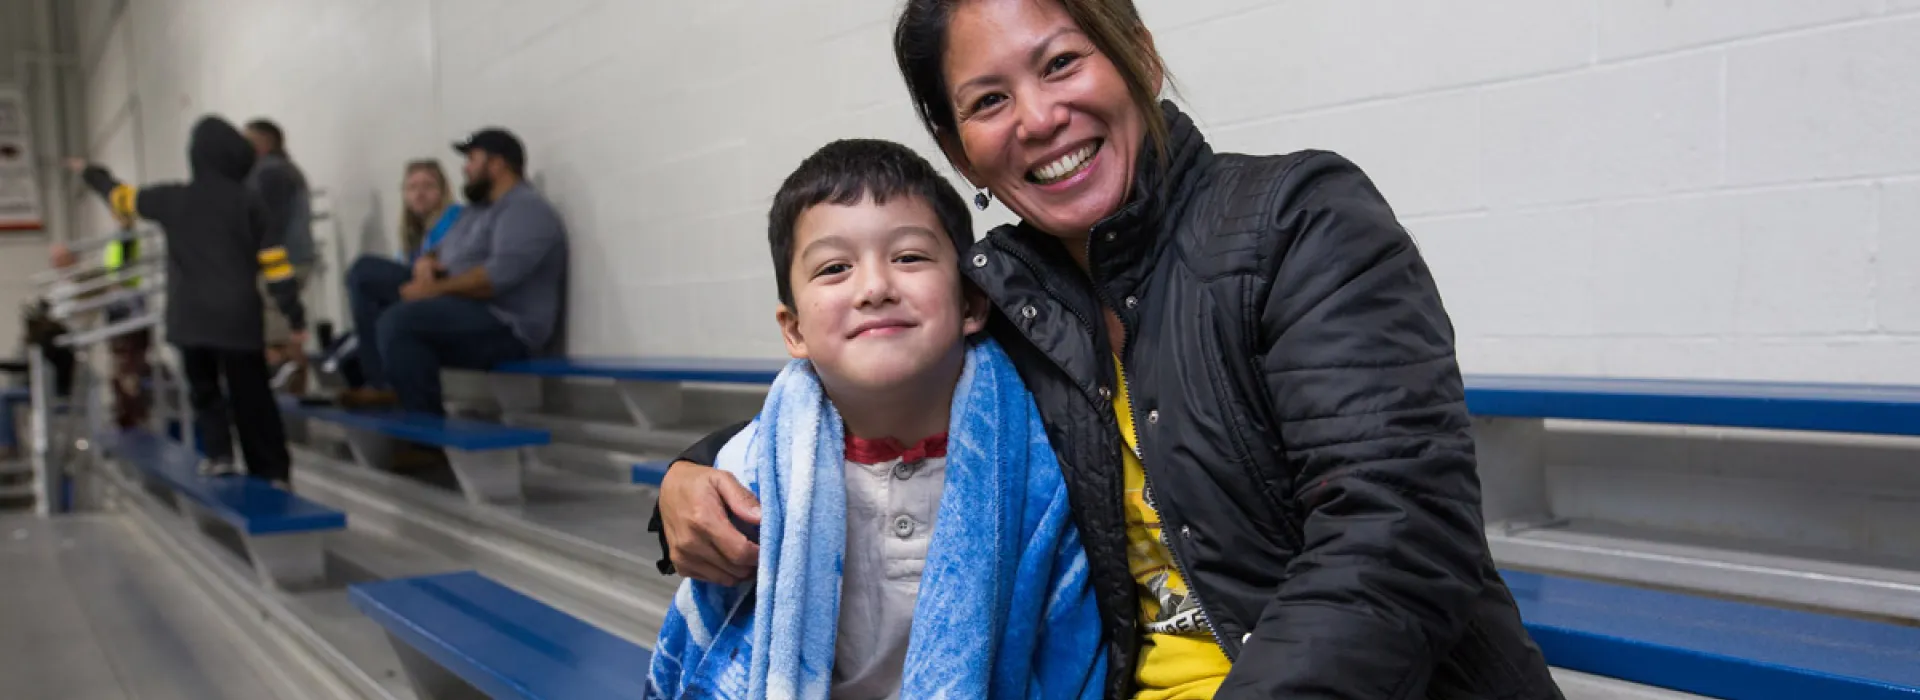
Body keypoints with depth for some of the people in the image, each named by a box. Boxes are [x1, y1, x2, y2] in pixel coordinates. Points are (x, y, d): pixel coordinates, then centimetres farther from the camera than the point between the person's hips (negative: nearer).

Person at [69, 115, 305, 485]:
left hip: (191, 318, 1)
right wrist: (296, 317, 0)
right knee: (251, 396, 3)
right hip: (239, 317, -1)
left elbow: (121, 197, 22)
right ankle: (271, 472, 1)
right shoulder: (250, 203, -1)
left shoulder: (173, 198, 3)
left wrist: (91, 173, 43)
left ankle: (218, 455, 6)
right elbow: (276, 266, -4)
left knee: (204, 388, 19)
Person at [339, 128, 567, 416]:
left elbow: (500, 274, -26)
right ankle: (382, 384, -3)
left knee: (398, 320, -31)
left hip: (503, 328, -11)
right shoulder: (481, 210, 22)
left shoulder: (527, 209, -12)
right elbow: (443, 253, 25)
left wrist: (435, 289, -21)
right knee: (365, 273, 9)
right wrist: (426, 263, 0)